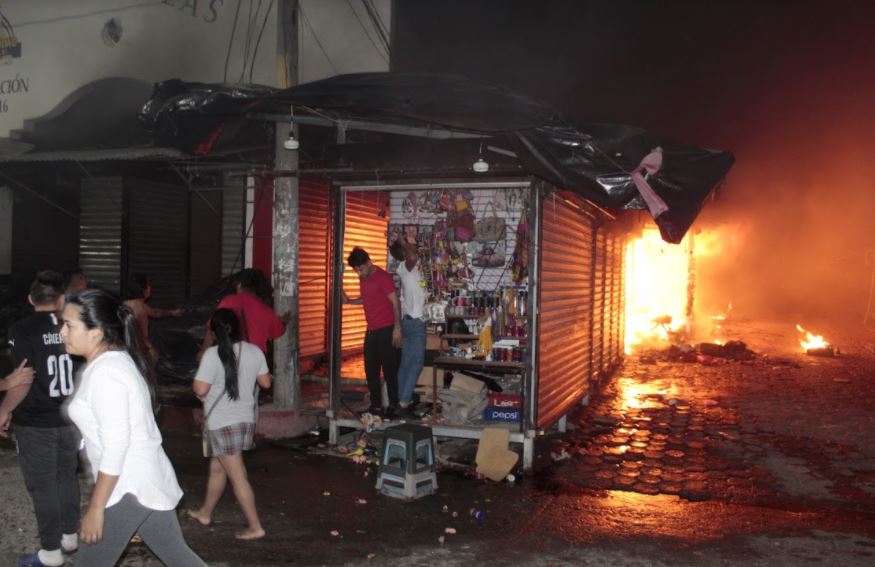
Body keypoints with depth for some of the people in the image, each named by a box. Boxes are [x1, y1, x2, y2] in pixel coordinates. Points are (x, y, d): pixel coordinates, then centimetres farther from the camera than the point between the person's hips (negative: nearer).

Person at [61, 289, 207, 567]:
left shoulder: (105, 373, -20)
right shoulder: (114, 359, 11)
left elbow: (115, 447, -23)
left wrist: (95, 508, -19)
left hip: (129, 487, -10)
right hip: (147, 479, 10)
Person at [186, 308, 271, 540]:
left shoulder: (213, 354, -17)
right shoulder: (255, 351, -1)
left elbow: (200, 389, -19)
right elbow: (265, 382, 7)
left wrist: (194, 384, 3)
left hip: (223, 423, -7)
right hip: (246, 419, 7)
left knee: (237, 476, -1)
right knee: (217, 468, 23)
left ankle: (255, 527, 3)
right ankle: (205, 513, 38)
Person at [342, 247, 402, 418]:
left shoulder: (383, 277, -13)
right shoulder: (363, 278, 10)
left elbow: (395, 302, -13)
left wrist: (397, 327, -18)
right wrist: (349, 301, 6)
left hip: (386, 329, -8)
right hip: (371, 330, 8)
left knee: (389, 368, -1)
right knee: (371, 370, 9)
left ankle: (393, 405, 10)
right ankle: (376, 406, 18)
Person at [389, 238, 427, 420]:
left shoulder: (409, 268, 14)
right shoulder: (405, 267, -13)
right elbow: (413, 257, -34)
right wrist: (403, 242, -20)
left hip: (410, 320, 9)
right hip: (415, 321, -9)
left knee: (406, 363, 9)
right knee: (417, 363, -9)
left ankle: (403, 401, 13)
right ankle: (404, 404, -10)